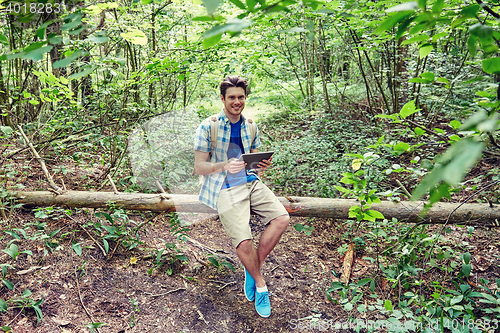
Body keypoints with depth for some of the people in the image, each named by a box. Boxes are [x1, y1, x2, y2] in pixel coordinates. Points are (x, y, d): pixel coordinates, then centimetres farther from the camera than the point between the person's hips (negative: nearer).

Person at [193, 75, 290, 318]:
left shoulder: (251, 127, 12)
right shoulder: (208, 127, -5)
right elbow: (199, 166, -5)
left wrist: (263, 165, -4)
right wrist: (224, 165, -24)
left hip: (250, 183, 5)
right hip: (225, 189, -5)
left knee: (282, 218, -18)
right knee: (243, 241, -21)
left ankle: (252, 270, 3)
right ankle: (260, 284, 10)